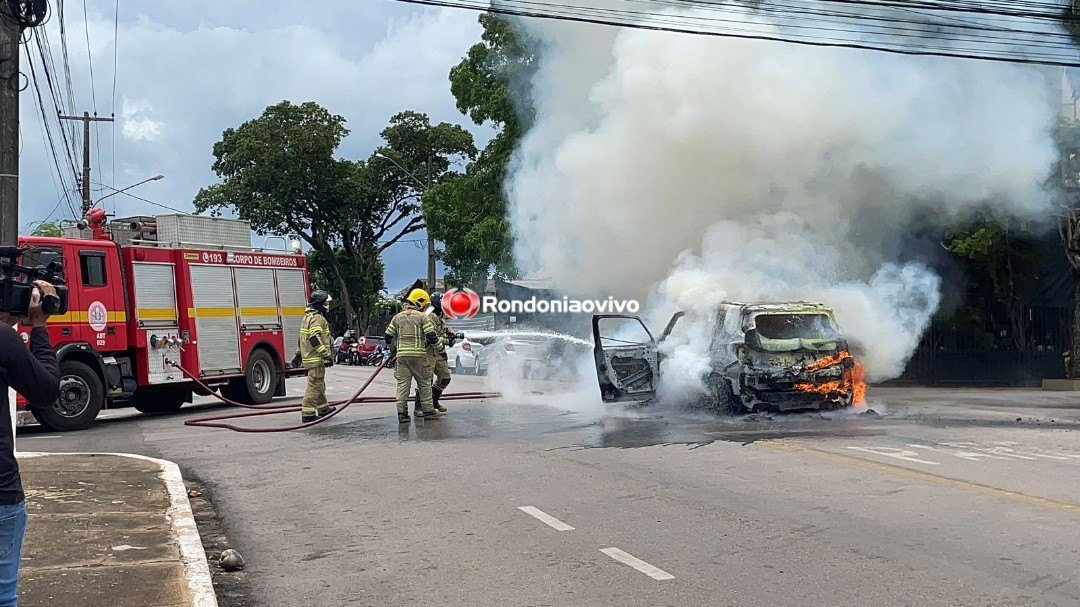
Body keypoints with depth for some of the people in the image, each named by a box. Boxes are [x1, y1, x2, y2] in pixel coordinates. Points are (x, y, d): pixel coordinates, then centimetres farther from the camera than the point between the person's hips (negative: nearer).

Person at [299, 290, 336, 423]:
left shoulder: (307, 317, 18)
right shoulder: (318, 318, -15)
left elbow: (302, 338, 24)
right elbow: (314, 339, -25)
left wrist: (299, 354, 30)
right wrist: (327, 354, -26)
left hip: (308, 357, 11)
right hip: (316, 359, -11)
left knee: (319, 384, 22)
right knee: (314, 385, -8)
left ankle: (323, 409, 35)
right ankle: (307, 414, -9)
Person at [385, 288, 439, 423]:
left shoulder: (397, 317, 12)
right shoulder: (422, 317, -2)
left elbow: (388, 337, 14)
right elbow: (431, 336, -8)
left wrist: (393, 350, 31)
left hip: (402, 355, 3)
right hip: (419, 355, -3)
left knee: (403, 383, 4)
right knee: (424, 382, 9)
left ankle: (401, 412, -3)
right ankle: (427, 410, 14)